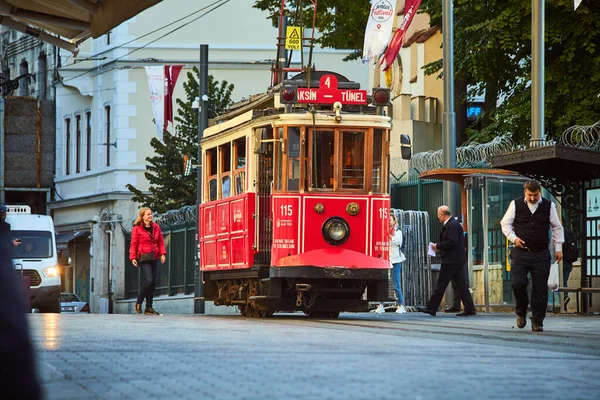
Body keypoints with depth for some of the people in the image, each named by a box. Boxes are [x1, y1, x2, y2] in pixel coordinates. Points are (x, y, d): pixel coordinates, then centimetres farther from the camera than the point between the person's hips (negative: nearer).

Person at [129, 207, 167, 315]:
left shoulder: (156, 227, 12)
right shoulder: (137, 229, -2)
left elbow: (161, 242, 13)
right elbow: (133, 244, -4)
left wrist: (162, 254, -1)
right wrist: (133, 257, -13)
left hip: (154, 258, 6)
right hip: (143, 258, -6)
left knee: (153, 282, 3)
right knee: (149, 280, -18)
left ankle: (149, 307, 9)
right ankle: (139, 303, -1)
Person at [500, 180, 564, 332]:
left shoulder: (548, 206, 5)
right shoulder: (516, 204, 3)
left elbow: (557, 227, 12)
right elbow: (505, 223, 10)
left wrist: (558, 248, 7)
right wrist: (514, 238, -6)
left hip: (541, 254, 0)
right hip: (520, 253, 0)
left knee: (540, 289, -2)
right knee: (518, 283, -14)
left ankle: (537, 322, 5)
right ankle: (521, 312, 12)